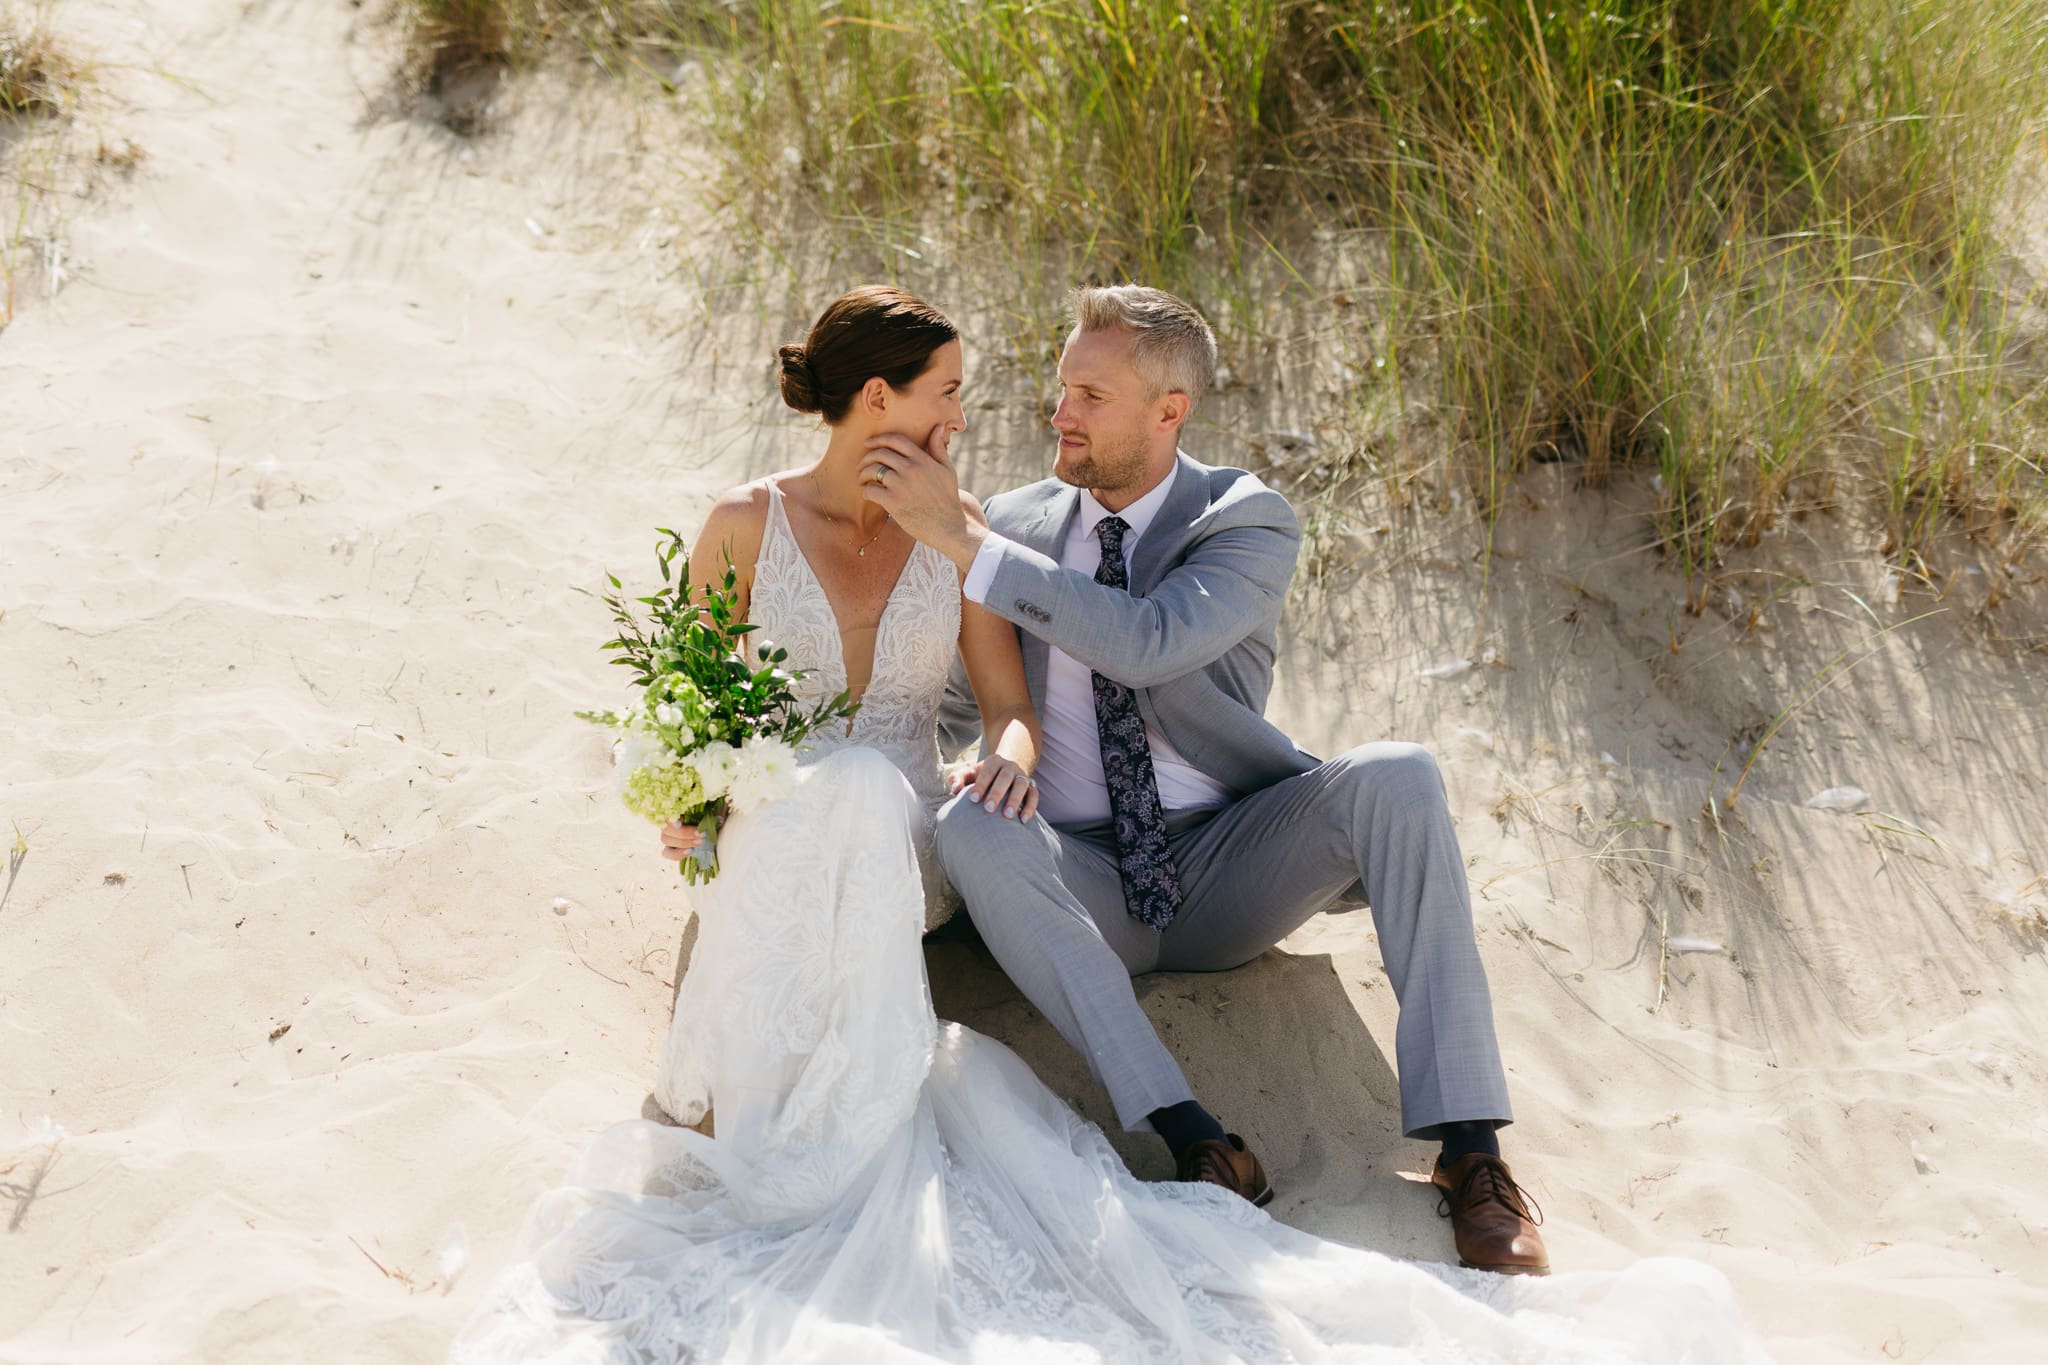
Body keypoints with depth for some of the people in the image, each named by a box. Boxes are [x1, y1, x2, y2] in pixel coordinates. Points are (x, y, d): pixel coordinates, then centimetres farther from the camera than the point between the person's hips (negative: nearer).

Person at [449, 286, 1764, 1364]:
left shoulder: (959, 528, 10)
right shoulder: (744, 525, 5)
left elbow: (1011, 703, 7)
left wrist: (1009, 753, -18)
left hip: (904, 854, 1)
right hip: (768, 852, -1)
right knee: (839, 794, -37)